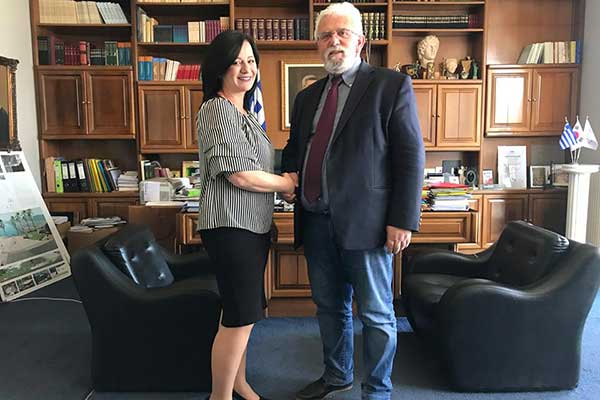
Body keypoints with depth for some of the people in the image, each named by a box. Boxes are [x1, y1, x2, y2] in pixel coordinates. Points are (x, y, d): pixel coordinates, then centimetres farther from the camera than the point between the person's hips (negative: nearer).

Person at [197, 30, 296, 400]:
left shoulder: (245, 113, 17)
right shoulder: (216, 109, -12)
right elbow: (240, 175, -19)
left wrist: (282, 182, 1)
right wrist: (289, 183, -7)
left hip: (254, 225, 9)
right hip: (231, 227, -9)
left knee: (245, 312, 17)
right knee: (241, 316, -1)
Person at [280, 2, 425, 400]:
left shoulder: (392, 84, -3)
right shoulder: (307, 96, 15)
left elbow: (411, 156, -8)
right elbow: (294, 149, 24)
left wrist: (403, 220, -14)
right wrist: (289, 176, 1)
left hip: (365, 220, -6)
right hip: (316, 221, 6)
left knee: (376, 314, 7)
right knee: (330, 307, 20)